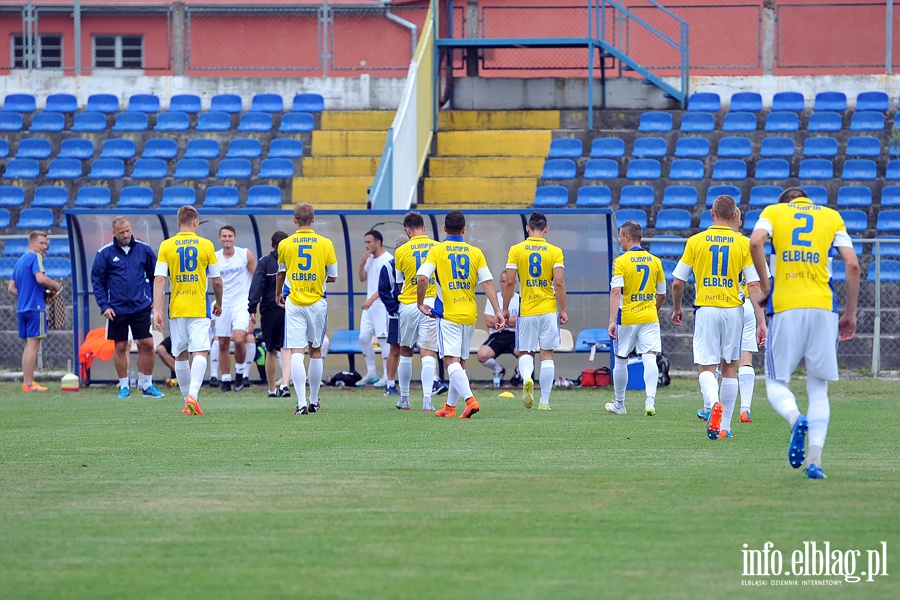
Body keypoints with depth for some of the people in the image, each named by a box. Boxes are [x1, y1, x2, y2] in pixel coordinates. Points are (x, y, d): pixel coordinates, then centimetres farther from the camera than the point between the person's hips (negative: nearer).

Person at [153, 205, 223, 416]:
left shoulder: (166, 246, 1)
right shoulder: (206, 245, 0)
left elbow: (159, 279, -7)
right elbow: (217, 281, 5)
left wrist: (157, 310, -7)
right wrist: (219, 303, 22)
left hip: (176, 309, 2)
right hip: (199, 309, -2)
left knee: (181, 355, 13)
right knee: (200, 353, -8)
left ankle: (188, 400, 19)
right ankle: (193, 396, -27)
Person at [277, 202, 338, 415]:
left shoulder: (285, 244, 0)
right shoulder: (325, 244, -3)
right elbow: (332, 276, 5)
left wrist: (278, 294, 37)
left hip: (293, 303, -1)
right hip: (317, 302, 1)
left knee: (296, 353, -6)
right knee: (315, 351, 14)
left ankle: (301, 403, -17)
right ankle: (314, 401, 22)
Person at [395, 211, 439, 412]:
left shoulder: (401, 251, -1)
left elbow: (399, 283, 8)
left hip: (408, 305, 0)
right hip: (431, 304, 0)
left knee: (405, 352, 15)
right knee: (428, 354, -4)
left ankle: (404, 400, 21)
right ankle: (427, 400, -17)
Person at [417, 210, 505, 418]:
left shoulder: (437, 250, -2)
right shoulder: (475, 252, 6)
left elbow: (423, 278, -14)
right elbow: (488, 282, 0)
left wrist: (421, 303, 0)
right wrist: (498, 312, -1)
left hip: (448, 314, -4)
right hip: (470, 314, 4)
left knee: (451, 361, -10)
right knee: (460, 362, 15)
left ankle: (470, 399, -29)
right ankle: (450, 406, 22)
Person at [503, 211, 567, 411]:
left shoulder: (516, 250, -1)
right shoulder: (555, 251, -2)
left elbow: (509, 282, -4)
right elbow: (559, 283, -8)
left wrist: (505, 308, 6)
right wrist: (563, 310, 1)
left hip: (526, 311, 0)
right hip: (549, 311, 0)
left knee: (526, 352, 12)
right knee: (547, 355, 6)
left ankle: (526, 378, -20)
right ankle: (544, 401, 5)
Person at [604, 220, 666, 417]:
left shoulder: (621, 261, -7)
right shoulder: (655, 261, 7)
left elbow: (616, 292, -17)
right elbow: (662, 295, 14)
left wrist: (612, 321, -21)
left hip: (627, 318, -3)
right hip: (650, 318, 3)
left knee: (620, 361, 12)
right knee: (649, 359, -5)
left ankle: (619, 404, 24)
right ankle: (650, 399, -25)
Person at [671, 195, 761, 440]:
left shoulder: (695, 241, 1)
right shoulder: (744, 243, 0)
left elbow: (677, 283, 4)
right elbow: (754, 285, -5)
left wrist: (676, 309, 21)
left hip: (706, 309, -1)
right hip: (733, 309, 1)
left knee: (707, 367, 1)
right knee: (729, 367, 13)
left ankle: (713, 403, -31)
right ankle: (724, 427, 15)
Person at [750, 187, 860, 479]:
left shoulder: (773, 211, 13)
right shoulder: (832, 216, 16)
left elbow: (755, 242, -9)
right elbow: (852, 264, 5)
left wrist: (765, 285, 2)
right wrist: (850, 314, 11)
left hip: (785, 306, -1)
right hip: (823, 306, 1)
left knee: (776, 383, 8)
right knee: (818, 388, 9)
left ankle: (795, 418, -25)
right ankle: (815, 459, -6)